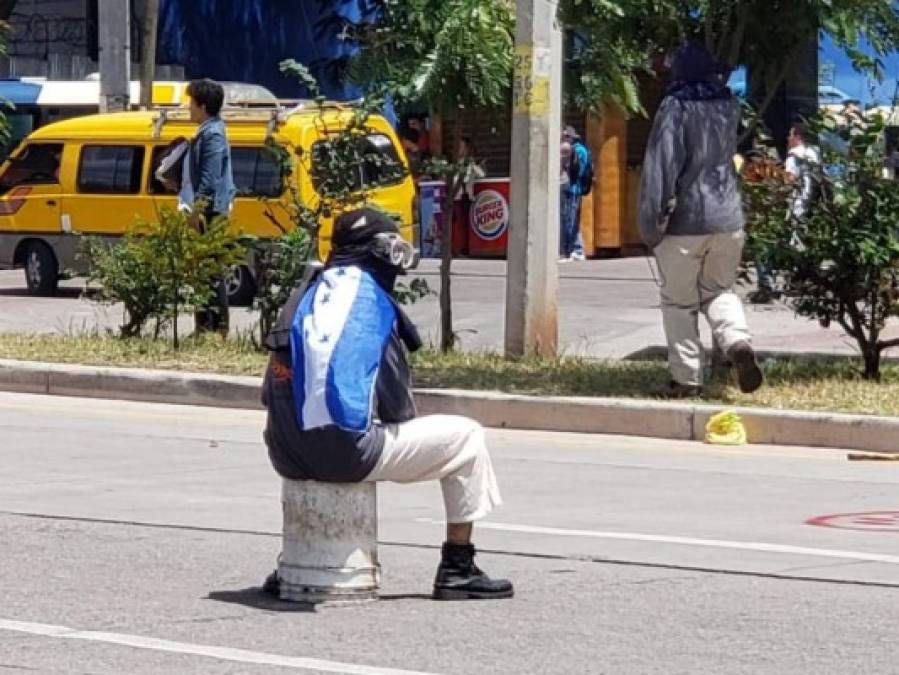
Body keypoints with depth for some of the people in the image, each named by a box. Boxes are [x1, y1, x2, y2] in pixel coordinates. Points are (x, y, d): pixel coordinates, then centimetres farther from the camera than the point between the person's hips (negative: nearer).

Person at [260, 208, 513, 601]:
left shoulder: (306, 296, 15)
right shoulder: (370, 297, -7)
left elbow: (271, 395, 17)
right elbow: (396, 402, -10)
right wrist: (404, 417, 10)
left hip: (289, 458, 8)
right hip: (348, 450, -8)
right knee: (466, 438, 7)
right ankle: (458, 570, 8)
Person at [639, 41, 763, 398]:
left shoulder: (676, 107, -10)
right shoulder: (729, 106, 7)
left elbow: (661, 166, -13)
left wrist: (651, 222, -9)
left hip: (685, 221, -5)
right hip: (728, 219, 5)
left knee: (679, 301, 7)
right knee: (720, 290, 17)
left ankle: (686, 378, 6)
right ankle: (737, 340, -10)